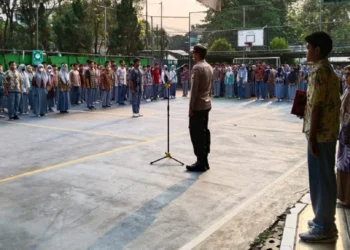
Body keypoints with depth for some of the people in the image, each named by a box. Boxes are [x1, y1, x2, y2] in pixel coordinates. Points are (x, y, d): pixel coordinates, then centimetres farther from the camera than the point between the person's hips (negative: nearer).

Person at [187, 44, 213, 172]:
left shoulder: (197, 67, -15)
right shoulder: (209, 67, 12)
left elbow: (194, 89, -18)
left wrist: (191, 107, -14)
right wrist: (208, 99, 19)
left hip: (198, 105, -9)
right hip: (207, 104, 9)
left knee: (196, 133, -4)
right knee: (204, 131, 11)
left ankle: (201, 162, -2)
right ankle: (204, 160, 16)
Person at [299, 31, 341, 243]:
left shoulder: (319, 71, -17)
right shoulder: (329, 70, 14)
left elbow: (317, 106, -21)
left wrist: (312, 137, -19)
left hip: (320, 133, -10)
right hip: (329, 131, 10)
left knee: (320, 180, -2)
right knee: (326, 178, 16)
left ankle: (323, 229, 8)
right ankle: (325, 221, 28)